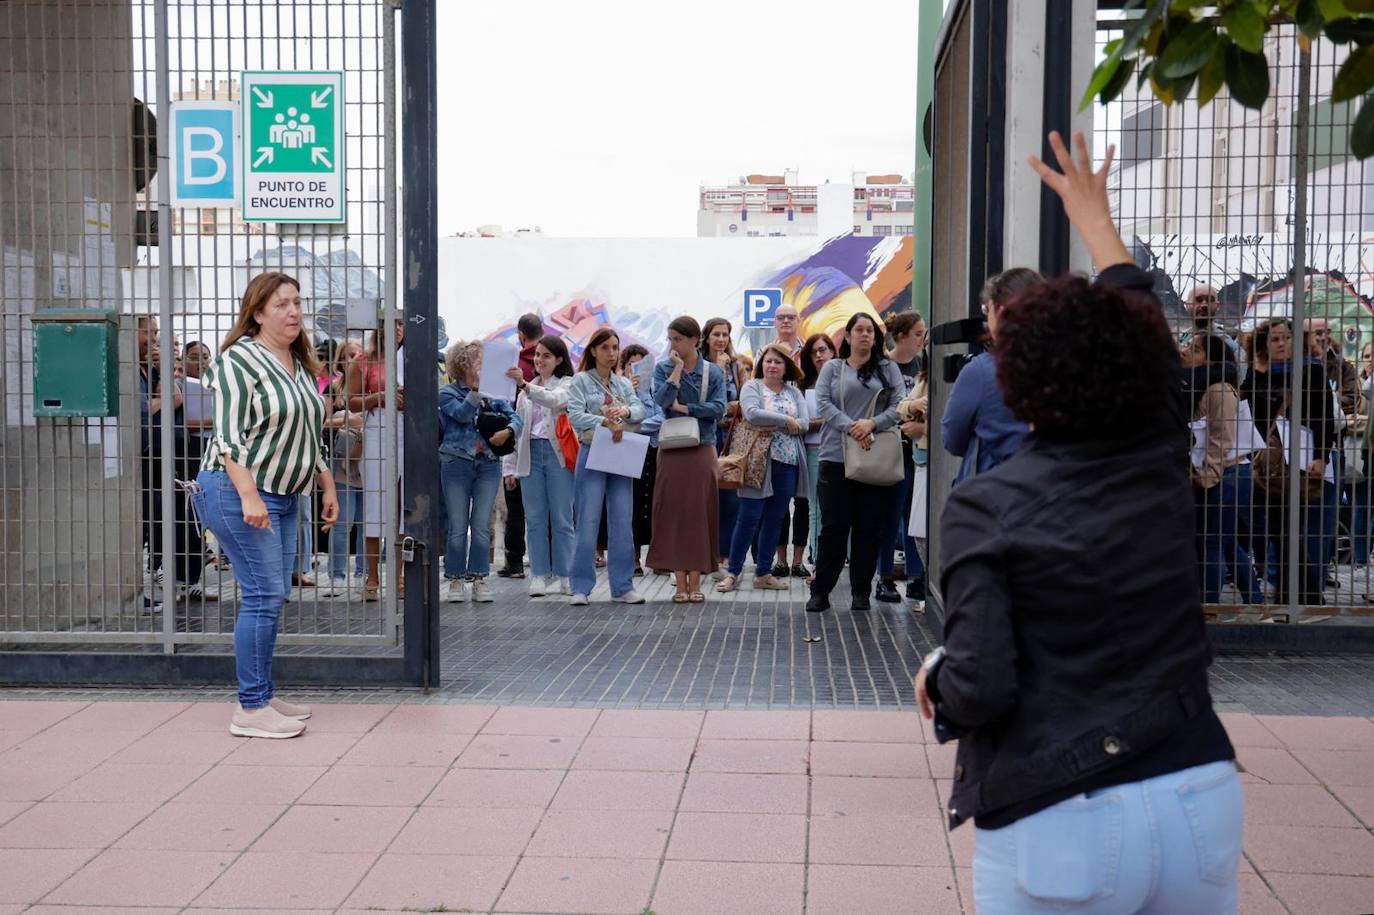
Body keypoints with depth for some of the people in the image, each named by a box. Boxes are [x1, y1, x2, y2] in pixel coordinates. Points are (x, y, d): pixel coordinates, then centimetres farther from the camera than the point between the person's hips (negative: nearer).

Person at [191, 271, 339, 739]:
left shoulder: (300, 364, 15)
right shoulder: (240, 359, -11)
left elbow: (311, 434, 22)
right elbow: (229, 434, -18)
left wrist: (327, 486, 18)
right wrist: (249, 495, -24)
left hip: (282, 496, 9)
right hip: (239, 491, -9)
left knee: (273, 596, 10)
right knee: (264, 595, -10)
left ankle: (263, 696, 19)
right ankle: (251, 710, -4)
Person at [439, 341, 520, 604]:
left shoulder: (492, 393, 11)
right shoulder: (447, 393, 1)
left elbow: (515, 417, 4)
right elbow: (462, 414, -16)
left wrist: (508, 431, -15)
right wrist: (477, 390, -24)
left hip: (488, 463, 3)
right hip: (456, 462, -3)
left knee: (482, 526, 3)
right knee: (458, 526, 1)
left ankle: (479, 579, 9)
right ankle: (456, 580, 9)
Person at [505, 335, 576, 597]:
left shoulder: (567, 384, 3)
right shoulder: (525, 390, 20)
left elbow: (553, 399, -19)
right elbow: (517, 426, 18)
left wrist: (525, 386, -34)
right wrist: (510, 465, 11)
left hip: (558, 454, -4)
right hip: (531, 454, 5)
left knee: (561, 518, -3)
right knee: (534, 519, 2)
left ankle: (563, 576, 2)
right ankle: (539, 576, 4)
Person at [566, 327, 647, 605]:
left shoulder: (624, 384, 14)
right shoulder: (581, 380, 1)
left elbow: (640, 410, 1)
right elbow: (575, 415, -13)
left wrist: (625, 411, -21)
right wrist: (606, 422, -25)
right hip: (592, 454, -4)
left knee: (623, 523, 5)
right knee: (588, 522, -5)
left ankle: (622, 586, 11)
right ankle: (581, 587, 0)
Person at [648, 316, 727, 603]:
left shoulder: (713, 372, 5)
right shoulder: (663, 369, 5)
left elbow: (719, 408, -6)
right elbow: (661, 400, -12)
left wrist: (685, 408, -10)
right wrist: (677, 369, -11)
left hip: (702, 450, 0)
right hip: (672, 450, 0)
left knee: (700, 513, 1)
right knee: (673, 512, -2)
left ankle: (696, 582, 7)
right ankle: (680, 582, 4)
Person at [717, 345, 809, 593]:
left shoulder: (795, 392, 13)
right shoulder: (752, 386, 2)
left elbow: (804, 424, -1)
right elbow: (752, 414, -17)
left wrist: (773, 425, -12)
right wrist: (787, 420, -11)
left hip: (788, 463, 4)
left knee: (775, 519, 7)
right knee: (749, 518, -4)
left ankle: (763, 573, 15)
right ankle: (733, 572, 5)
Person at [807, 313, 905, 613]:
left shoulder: (888, 368, 11)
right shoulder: (832, 368, 10)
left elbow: (899, 405, 1)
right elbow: (823, 403, -2)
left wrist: (872, 424, -16)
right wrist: (851, 427, -16)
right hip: (837, 456, -1)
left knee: (869, 527, 5)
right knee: (833, 526, -1)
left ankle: (861, 591, 15)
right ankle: (820, 590, 7)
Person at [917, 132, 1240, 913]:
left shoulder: (986, 506, -11)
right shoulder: (1161, 462, 2)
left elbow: (981, 686, -18)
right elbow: (1144, 325, 20)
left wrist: (935, 676, 5)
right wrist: (1095, 218, 33)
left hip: (1058, 825, -4)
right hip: (1201, 797, 4)